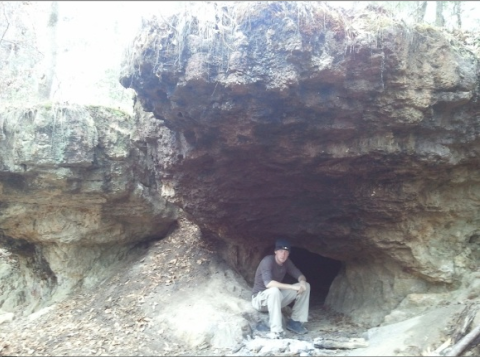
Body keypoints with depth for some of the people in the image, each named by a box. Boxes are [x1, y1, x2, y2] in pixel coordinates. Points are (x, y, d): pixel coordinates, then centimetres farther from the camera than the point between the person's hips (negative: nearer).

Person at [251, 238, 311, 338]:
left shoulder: (287, 262, -2)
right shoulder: (268, 261, -24)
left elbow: (300, 275, 3)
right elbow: (268, 283, -37)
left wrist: (302, 281, -23)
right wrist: (292, 287, -37)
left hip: (276, 296, 7)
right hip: (260, 298, -7)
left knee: (305, 286, -5)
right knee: (274, 291, -41)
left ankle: (295, 321, -1)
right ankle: (276, 331, -35)